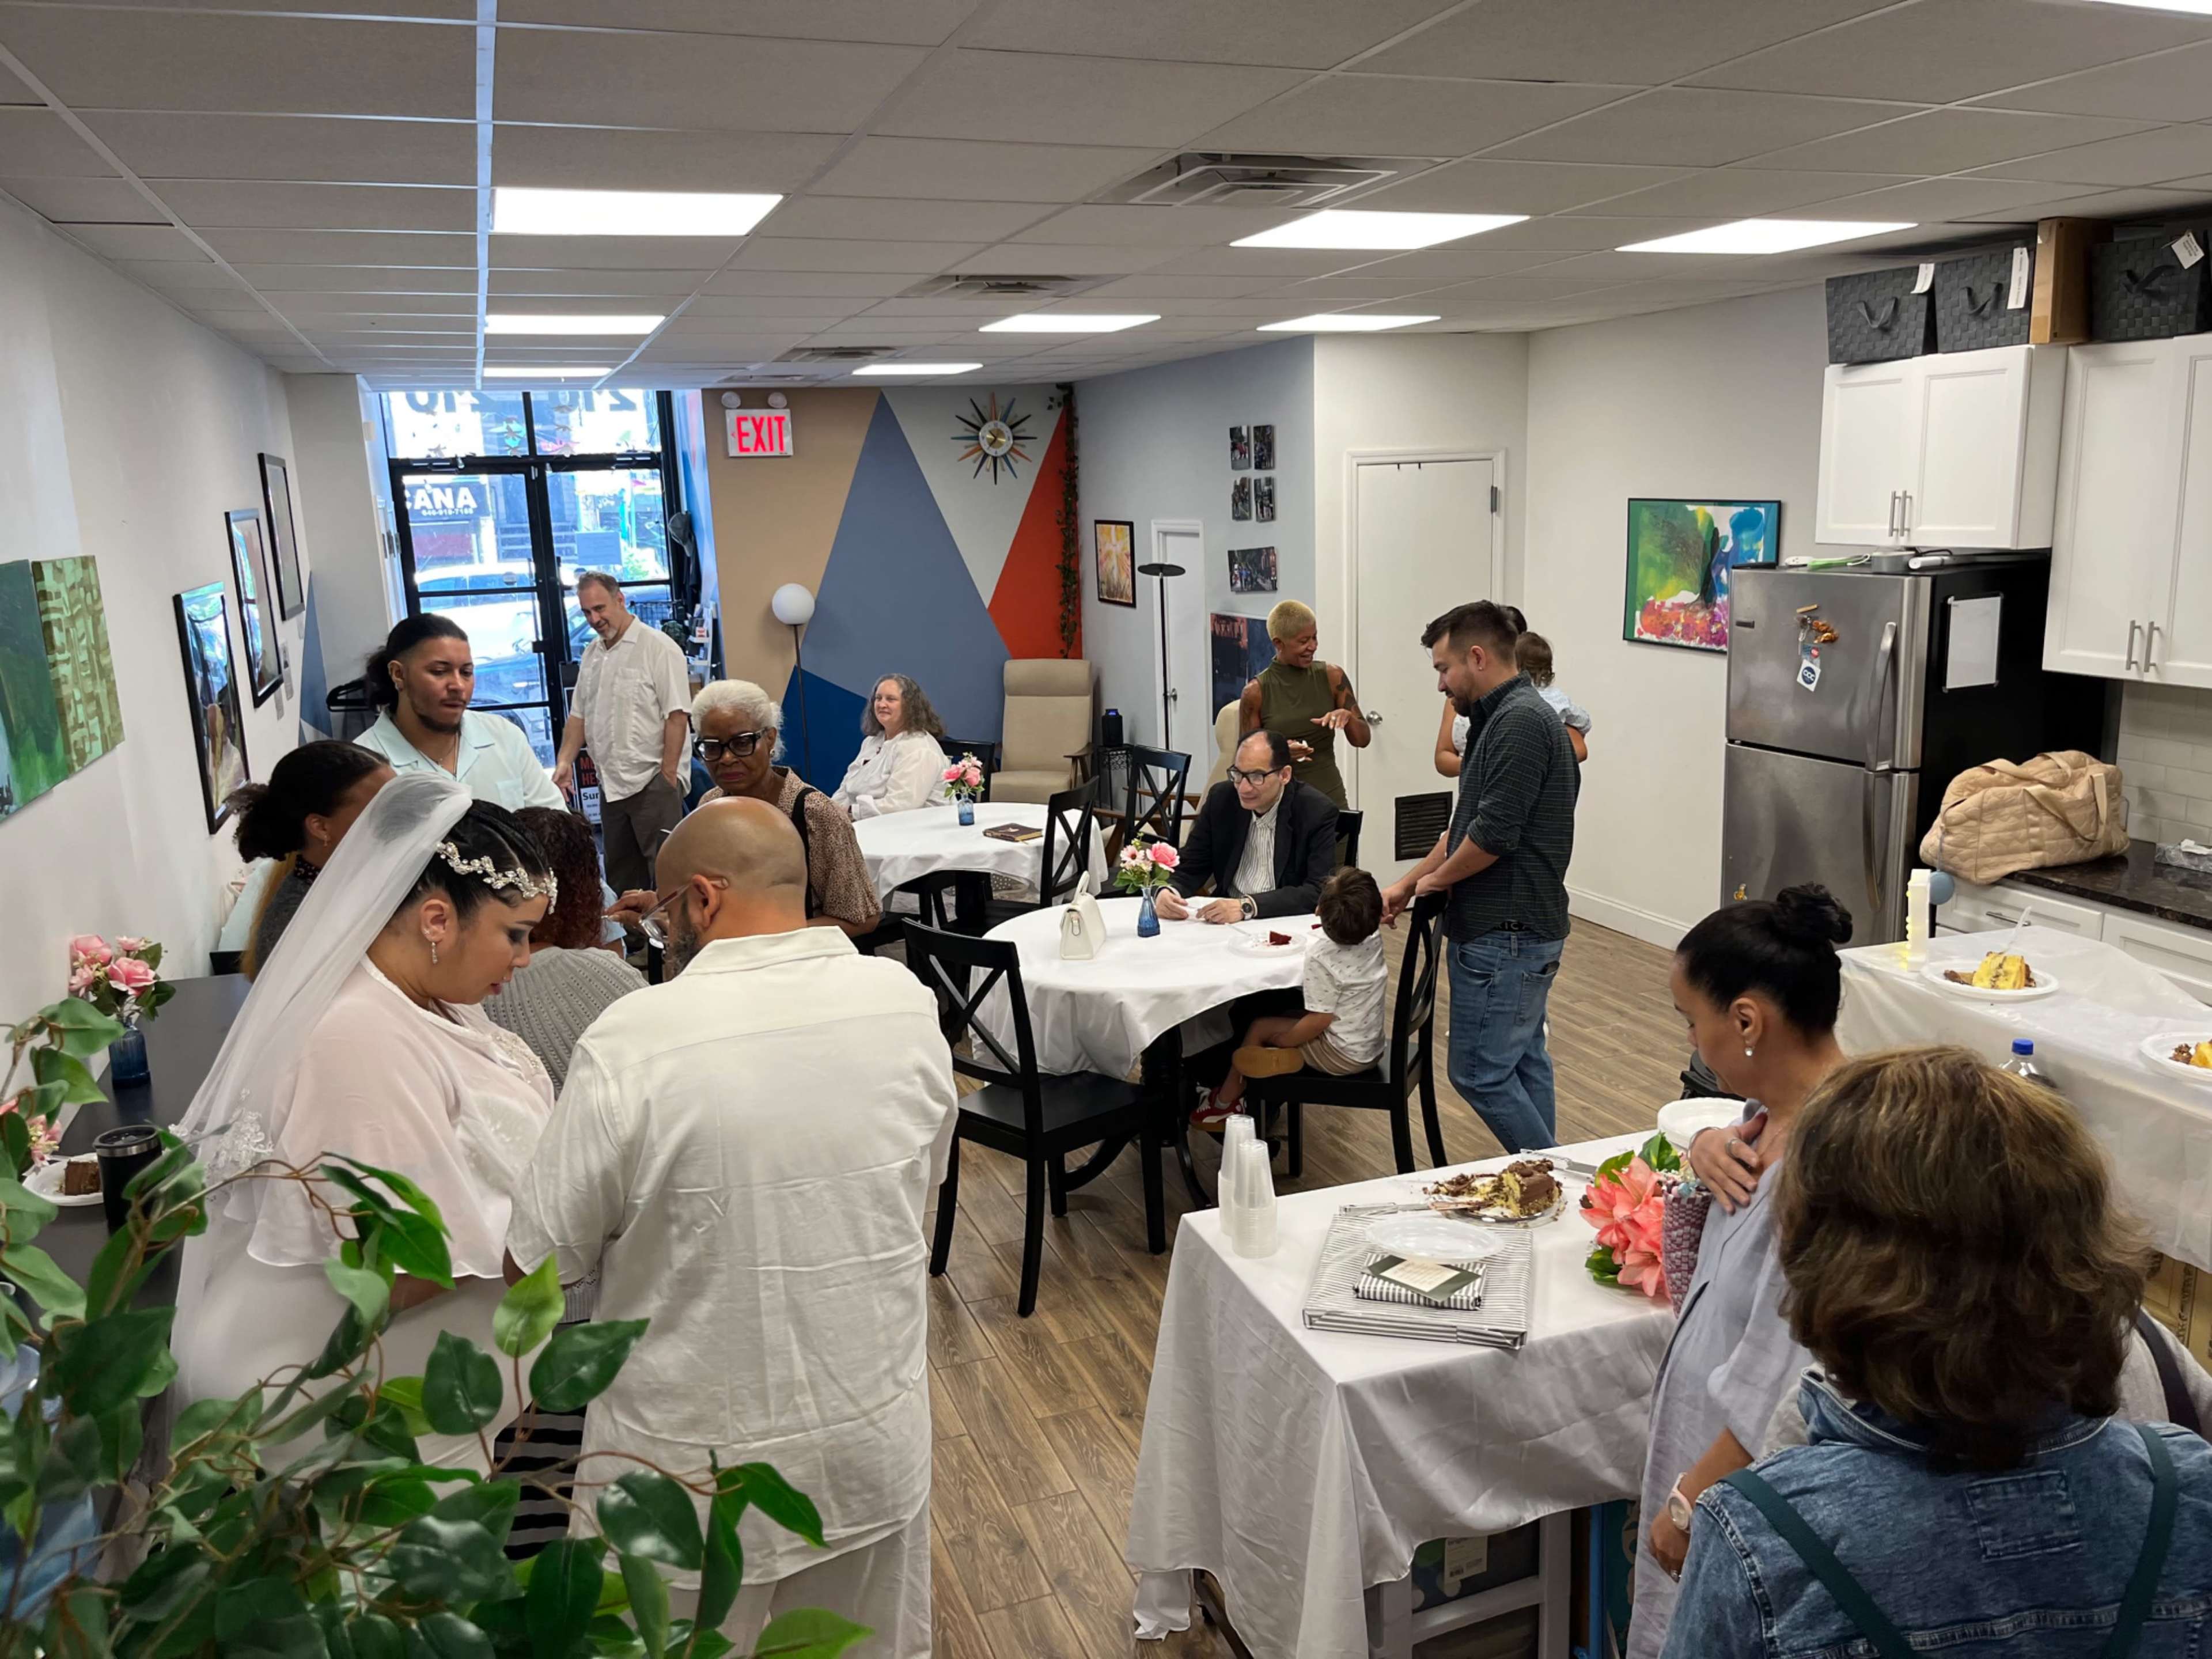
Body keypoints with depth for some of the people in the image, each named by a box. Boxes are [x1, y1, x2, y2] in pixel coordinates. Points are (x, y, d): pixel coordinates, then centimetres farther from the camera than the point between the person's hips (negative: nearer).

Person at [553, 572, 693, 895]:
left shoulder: (658, 648, -10)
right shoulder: (592, 654, 14)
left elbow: (677, 716, -14)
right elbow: (579, 715, 19)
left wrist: (667, 774, -17)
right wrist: (565, 761, 6)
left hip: (653, 781, -7)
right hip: (611, 783, 8)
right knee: (620, 872, 13)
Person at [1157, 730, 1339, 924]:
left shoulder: (1317, 812, -12)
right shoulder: (1221, 798, -1)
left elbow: (1320, 891, -19)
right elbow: (1191, 869, 4)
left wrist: (1247, 906, -30)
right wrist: (1169, 892, -19)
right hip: (1224, 922, 3)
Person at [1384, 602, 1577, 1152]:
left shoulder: (1521, 723, -19)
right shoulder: (1502, 718, 15)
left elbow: (1494, 834, -24)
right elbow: (1464, 825, 21)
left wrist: (1437, 879, -7)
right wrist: (1408, 883, 18)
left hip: (1505, 936, -11)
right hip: (1521, 928, 11)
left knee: (1480, 1071, -4)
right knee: (1522, 1062, 16)